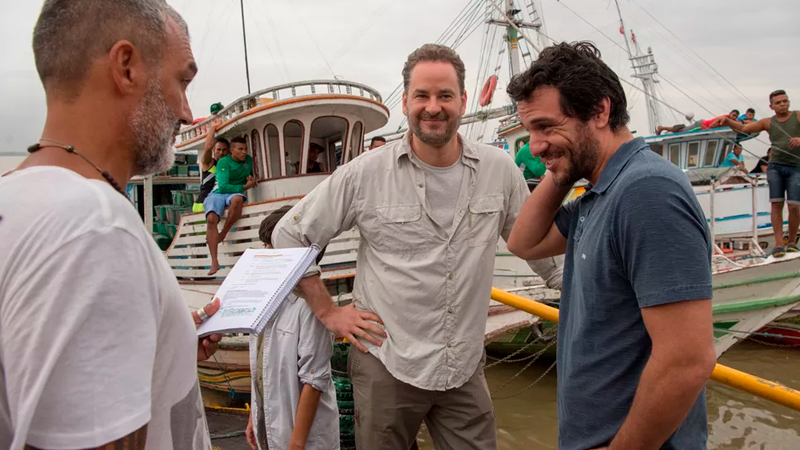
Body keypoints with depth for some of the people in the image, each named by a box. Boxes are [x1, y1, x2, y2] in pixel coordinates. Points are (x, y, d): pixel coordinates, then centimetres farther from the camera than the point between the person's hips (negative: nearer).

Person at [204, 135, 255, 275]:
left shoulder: (248, 160, 11)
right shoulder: (224, 162, -6)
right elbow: (223, 186, -16)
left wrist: (251, 179, 7)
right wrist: (244, 186, -13)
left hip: (235, 193, 3)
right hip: (218, 193, -2)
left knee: (238, 199, -39)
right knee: (211, 219, -33)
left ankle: (222, 234, -22)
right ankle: (214, 262, -37)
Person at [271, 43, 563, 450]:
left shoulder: (499, 170, -1)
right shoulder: (366, 174, -7)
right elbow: (289, 234, 1)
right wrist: (327, 311, -1)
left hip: (465, 369, 2)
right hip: (386, 366, -1)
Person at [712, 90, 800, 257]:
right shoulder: (768, 122, 10)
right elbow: (743, 128, 7)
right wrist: (727, 121, -10)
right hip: (775, 166, 2)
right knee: (776, 204, -8)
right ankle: (778, 244, -11)